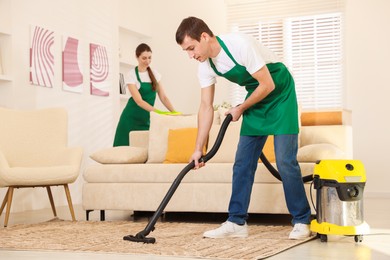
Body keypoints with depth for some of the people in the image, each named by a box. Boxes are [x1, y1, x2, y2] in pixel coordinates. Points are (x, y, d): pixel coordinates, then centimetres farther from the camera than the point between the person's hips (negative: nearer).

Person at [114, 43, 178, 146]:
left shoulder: (155, 74, 6)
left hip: (146, 118, 4)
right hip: (131, 118, -4)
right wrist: (157, 111, -31)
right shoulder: (131, 75, -10)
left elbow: (163, 97, 5)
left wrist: (174, 112, -11)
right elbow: (138, 101, -19)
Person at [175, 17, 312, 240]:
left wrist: (240, 109, -12)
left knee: (285, 160, -13)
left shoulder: (240, 44, -30)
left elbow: (268, 85, -25)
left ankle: (302, 221, -1)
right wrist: (199, 148, -7)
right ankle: (237, 222, 6)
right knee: (242, 162, 1)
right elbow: (206, 107, -3)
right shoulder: (205, 66, -7)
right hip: (256, 99, 7)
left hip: (280, 93, -7)